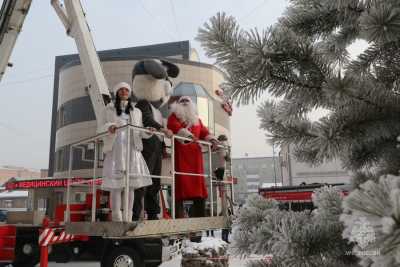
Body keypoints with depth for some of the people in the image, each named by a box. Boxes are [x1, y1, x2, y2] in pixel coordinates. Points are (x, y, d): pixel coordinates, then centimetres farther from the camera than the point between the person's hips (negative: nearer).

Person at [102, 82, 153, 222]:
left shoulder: (136, 112, 22)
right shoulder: (110, 108, 16)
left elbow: (140, 132, 18)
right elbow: (103, 124, 3)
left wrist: (148, 132, -4)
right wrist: (109, 127, -20)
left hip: (132, 149, 2)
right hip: (115, 149, -2)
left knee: (131, 184, -3)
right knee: (116, 184, -11)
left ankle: (128, 219, 1)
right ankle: (117, 219, -10)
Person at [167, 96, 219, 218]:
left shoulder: (196, 119, 28)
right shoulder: (174, 115, 12)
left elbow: (203, 131, 16)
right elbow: (173, 126, -10)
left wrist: (211, 139, -5)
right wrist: (187, 134, -26)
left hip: (195, 153, 5)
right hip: (180, 153, -5)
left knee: (198, 181, 2)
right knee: (181, 181, -10)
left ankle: (199, 216, 9)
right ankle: (179, 217, -8)